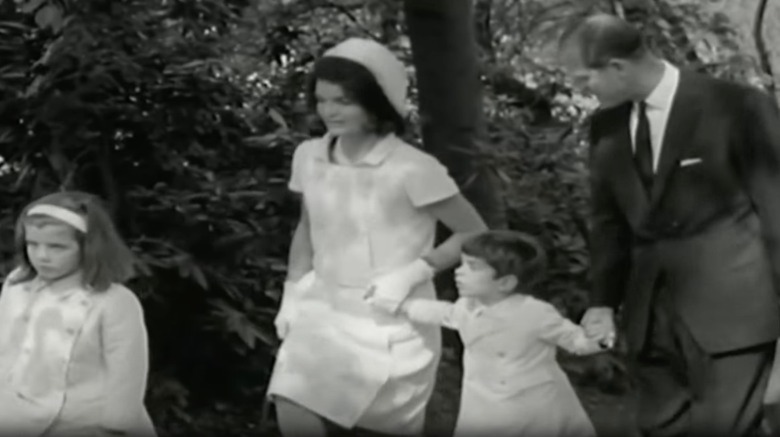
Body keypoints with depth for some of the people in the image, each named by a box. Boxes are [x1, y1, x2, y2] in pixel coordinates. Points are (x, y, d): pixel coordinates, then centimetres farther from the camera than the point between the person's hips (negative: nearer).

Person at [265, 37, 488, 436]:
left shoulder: (412, 169, -17)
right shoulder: (308, 156, -1)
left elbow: (474, 233, -9)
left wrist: (414, 272, -18)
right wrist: (293, 291, 6)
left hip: (395, 322, -4)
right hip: (326, 311, 4)